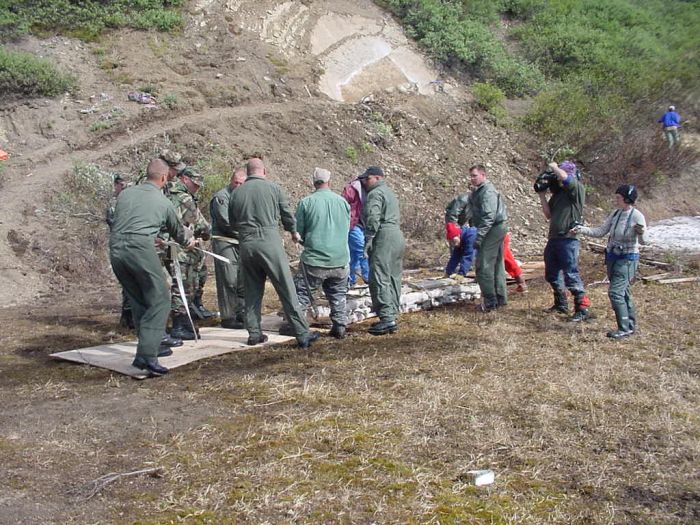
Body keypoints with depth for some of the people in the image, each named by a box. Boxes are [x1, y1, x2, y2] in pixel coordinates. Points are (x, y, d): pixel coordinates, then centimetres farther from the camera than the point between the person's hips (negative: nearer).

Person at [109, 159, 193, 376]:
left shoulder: (126, 193, 18)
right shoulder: (163, 202, 10)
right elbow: (177, 230, 26)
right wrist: (188, 241, 49)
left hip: (116, 250, 6)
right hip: (140, 249, -5)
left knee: (139, 302, 16)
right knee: (159, 301, -2)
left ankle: (151, 346, 21)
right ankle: (146, 355, -14)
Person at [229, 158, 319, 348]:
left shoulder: (236, 193, 8)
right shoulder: (273, 188, 0)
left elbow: (232, 224, 15)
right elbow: (287, 214, 7)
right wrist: (294, 232, 26)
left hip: (246, 245, 4)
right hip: (269, 241, -4)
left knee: (252, 292, 15)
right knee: (287, 290, -1)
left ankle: (254, 333, 18)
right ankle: (302, 334, 0)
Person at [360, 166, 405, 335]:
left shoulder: (375, 194, -7)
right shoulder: (389, 192, 25)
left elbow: (373, 218, -19)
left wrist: (368, 239, -19)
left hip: (384, 238, -10)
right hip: (398, 237, 10)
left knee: (379, 279, -11)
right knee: (393, 278, 11)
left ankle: (387, 318, -16)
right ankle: (392, 317, 14)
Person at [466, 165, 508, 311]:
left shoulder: (488, 192, -18)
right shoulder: (478, 190, 15)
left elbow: (489, 217, -26)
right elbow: (476, 214, 21)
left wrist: (479, 236, -27)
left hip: (493, 229, -11)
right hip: (498, 228, 11)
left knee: (484, 266, -9)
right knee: (497, 264, 15)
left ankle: (490, 301, -5)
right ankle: (500, 298, 23)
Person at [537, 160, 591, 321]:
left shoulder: (577, 189, -7)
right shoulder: (557, 193, 14)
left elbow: (564, 177, -27)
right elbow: (548, 215, 13)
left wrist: (554, 167, -8)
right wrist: (542, 196, 6)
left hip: (568, 239, -9)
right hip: (554, 238, 9)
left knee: (571, 275, -10)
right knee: (552, 274, 17)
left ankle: (583, 308, -3)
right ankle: (561, 304, 31)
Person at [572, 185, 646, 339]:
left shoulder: (636, 216, -14)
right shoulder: (615, 214, 7)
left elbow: (643, 240, -19)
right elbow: (600, 231, 10)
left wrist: (640, 232, -41)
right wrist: (582, 229, 0)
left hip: (627, 258, -7)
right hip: (613, 257, 7)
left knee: (615, 292, -14)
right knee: (623, 292, 15)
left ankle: (624, 328, -7)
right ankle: (630, 325, 26)